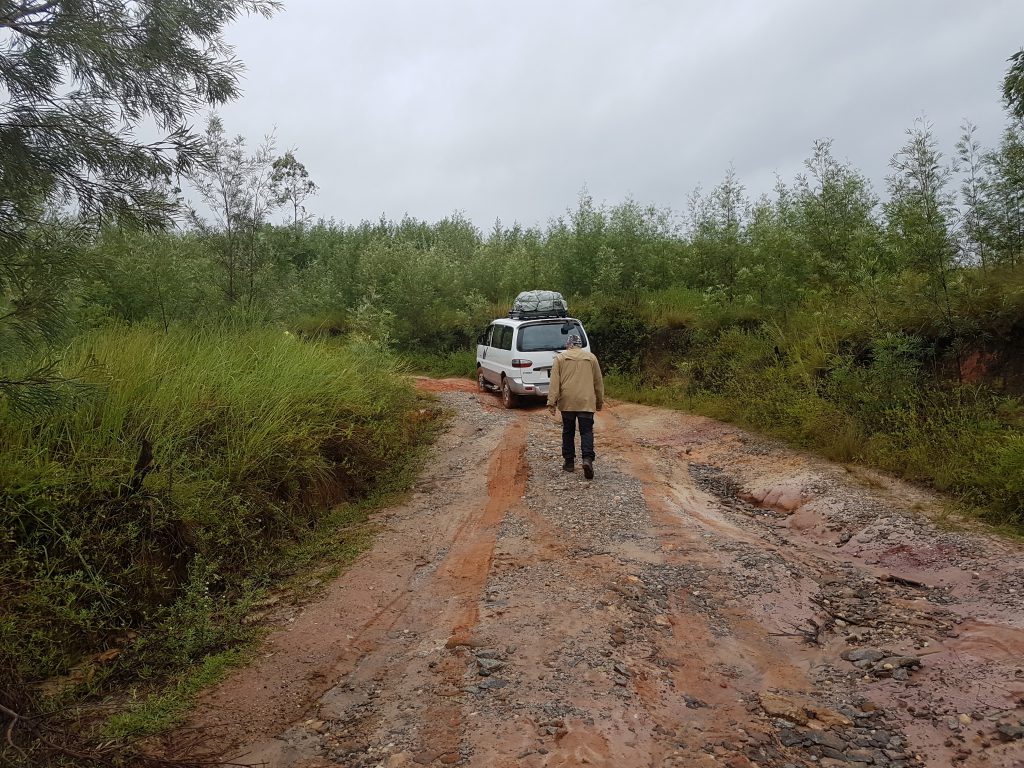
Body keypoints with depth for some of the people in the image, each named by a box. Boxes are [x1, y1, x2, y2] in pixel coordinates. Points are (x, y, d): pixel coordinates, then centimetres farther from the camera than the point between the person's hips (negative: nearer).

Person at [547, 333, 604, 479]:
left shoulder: (560, 358, 5)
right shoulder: (591, 358, 9)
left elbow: (554, 382, -3)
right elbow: (598, 382, 14)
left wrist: (551, 402, -4)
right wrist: (600, 401, 22)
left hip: (567, 402, 0)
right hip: (587, 401, 0)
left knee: (568, 432, 11)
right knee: (586, 431, 1)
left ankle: (569, 462, 15)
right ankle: (587, 459, -18)